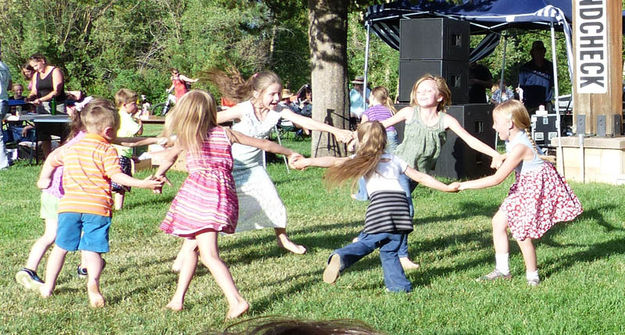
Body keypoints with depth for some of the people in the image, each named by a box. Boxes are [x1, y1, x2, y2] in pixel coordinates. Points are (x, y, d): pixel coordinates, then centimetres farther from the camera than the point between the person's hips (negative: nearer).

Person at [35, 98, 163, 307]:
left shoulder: (70, 148, 18)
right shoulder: (106, 150, -2)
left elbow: (51, 161, 33)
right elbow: (116, 176, -14)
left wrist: (44, 180, 51)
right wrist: (142, 184, -17)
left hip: (69, 206, 4)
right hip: (97, 207, -4)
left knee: (60, 247, 14)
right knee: (92, 250, -3)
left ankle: (48, 287, 20)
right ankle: (93, 282, -27)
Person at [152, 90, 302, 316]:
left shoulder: (185, 138, 8)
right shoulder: (225, 134, 14)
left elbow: (169, 157, 24)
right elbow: (264, 144, 20)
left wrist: (158, 175, 44)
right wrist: (289, 153, 35)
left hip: (198, 192, -5)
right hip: (224, 194, 5)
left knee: (209, 255, -10)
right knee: (192, 245, 21)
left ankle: (237, 301, -24)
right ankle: (178, 298, 25)